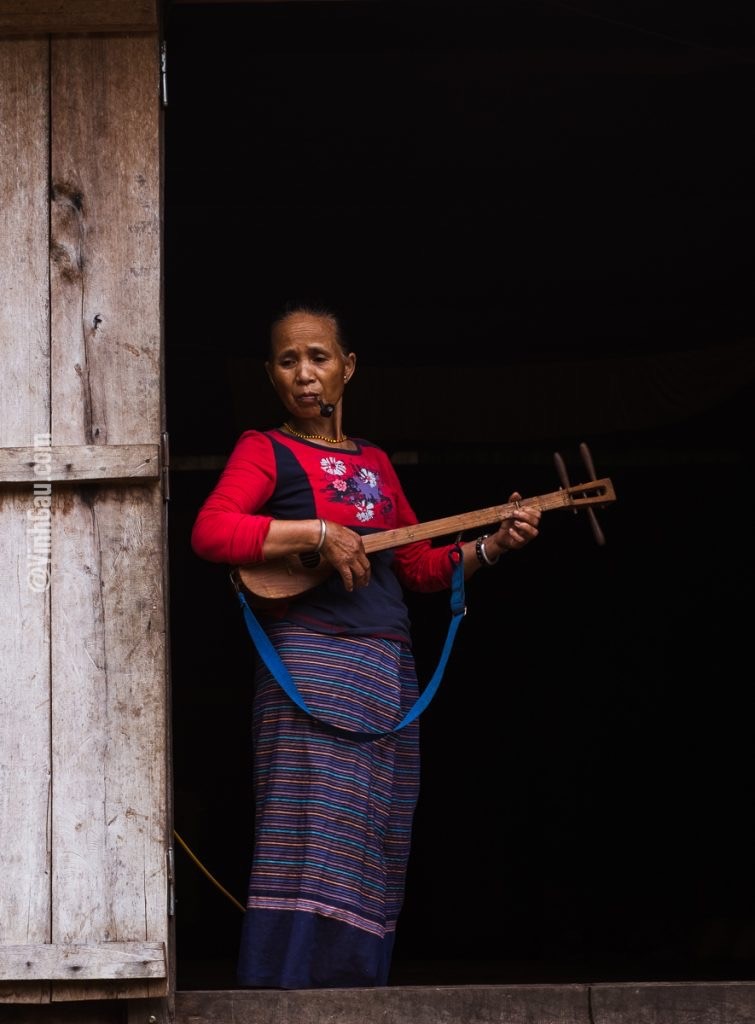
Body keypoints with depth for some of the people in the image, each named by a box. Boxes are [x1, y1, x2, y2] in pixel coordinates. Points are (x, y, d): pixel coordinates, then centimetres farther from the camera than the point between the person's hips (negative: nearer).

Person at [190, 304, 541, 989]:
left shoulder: (374, 462, 22)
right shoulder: (266, 450, 5)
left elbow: (422, 568, 25)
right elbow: (209, 532, -13)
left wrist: (494, 545, 11)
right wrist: (318, 532, -17)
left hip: (388, 669, 6)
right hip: (309, 656, -6)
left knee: (375, 849, 3)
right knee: (313, 833, -16)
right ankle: (288, 996, -18)